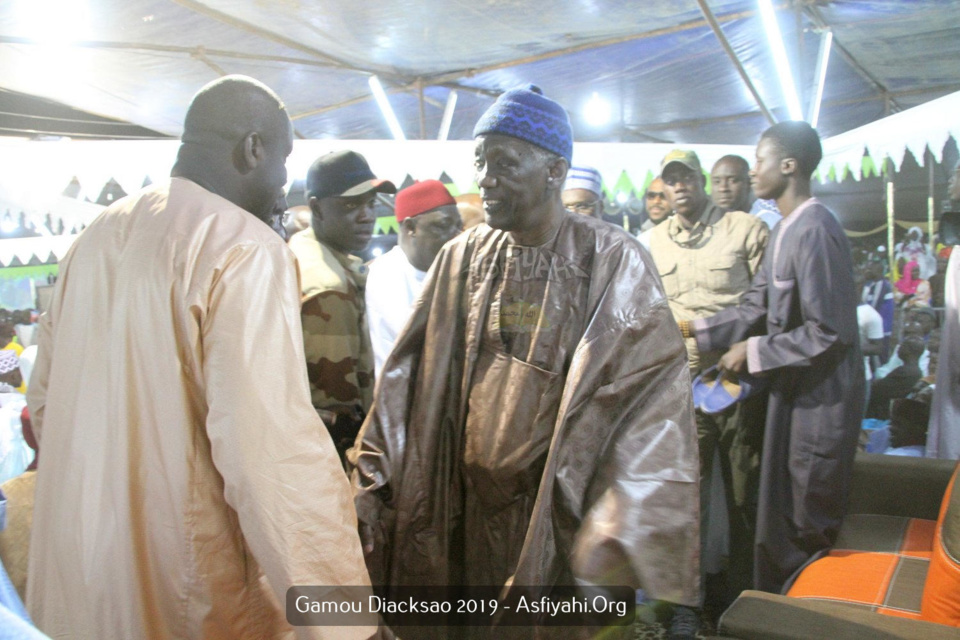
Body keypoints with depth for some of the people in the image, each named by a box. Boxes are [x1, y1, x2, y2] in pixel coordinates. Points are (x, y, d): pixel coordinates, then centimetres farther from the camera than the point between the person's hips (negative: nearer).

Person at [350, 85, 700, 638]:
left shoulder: (614, 263, -11)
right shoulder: (462, 258, 3)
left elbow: (652, 402, -17)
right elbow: (410, 378, 4)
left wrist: (619, 540, -25)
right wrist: (371, 486, -1)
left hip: (560, 511, -4)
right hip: (466, 512, 4)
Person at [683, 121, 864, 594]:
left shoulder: (814, 231, -21)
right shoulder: (785, 229, 10)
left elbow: (829, 333, -24)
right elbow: (756, 306, 14)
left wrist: (753, 352, -15)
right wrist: (695, 331, 9)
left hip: (820, 397, -10)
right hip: (792, 391, 10)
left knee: (806, 528, 5)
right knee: (777, 522, 19)